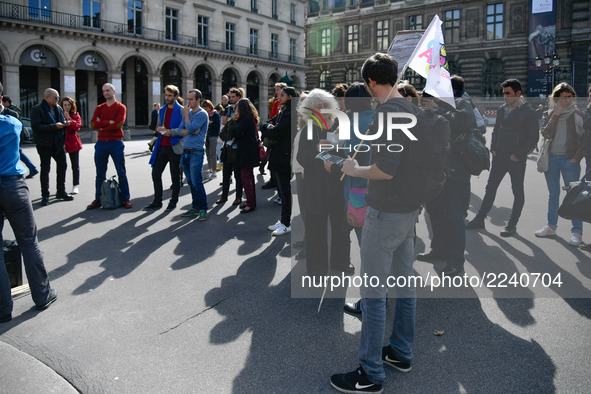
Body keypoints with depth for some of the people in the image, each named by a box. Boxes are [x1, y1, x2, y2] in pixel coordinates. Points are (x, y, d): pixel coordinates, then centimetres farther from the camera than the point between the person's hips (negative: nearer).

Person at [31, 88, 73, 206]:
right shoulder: (37, 110, -10)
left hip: (58, 143, 6)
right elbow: (36, 126, -20)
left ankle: (61, 192, 22)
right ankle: (45, 195, 9)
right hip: (44, 144, -6)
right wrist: (54, 126, -23)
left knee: (62, 165, 8)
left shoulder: (58, 108, 10)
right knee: (45, 169, 1)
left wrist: (65, 123, -2)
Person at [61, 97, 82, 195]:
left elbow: (77, 126, -11)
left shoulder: (75, 115, 6)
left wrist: (69, 118, -14)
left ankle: (75, 186, 13)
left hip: (73, 142, 0)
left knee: (75, 166, 4)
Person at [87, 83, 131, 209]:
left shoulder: (120, 107, 1)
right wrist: (109, 122, -10)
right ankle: (98, 200, 15)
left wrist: (101, 125, -6)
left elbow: (118, 124, -14)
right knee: (100, 174, 8)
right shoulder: (99, 108, 13)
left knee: (121, 173, 1)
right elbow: (93, 124, -1)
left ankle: (126, 199, 9)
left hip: (116, 142, -4)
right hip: (101, 142, 4)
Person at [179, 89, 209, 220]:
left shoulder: (202, 114, -7)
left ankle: (203, 209, -1)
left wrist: (186, 113, -6)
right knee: (191, 182, 10)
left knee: (196, 182, -9)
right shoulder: (188, 113, 17)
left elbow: (190, 128, -16)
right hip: (185, 152, 7)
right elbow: (181, 130, 10)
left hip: (196, 152, -7)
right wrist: (190, 131, -9)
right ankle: (195, 208, 17)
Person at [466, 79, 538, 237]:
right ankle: (479, 219, 17)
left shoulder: (529, 112, -8)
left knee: (517, 191, 3)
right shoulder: (501, 109, 10)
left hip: (516, 159, -6)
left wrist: (519, 155, -12)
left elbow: (533, 137, -8)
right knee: (490, 188, 9)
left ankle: (512, 225, 12)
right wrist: (493, 149, 7)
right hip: (499, 157, 6)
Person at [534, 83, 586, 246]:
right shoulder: (549, 114, 7)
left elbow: (584, 139, 1)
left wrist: (576, 158, -8)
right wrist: (555, 115, -13)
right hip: (551, 158, 3)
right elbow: (546, 134, -8)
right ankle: (551, 226, 23)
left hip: (569, 159, -3)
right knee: (553, 194, 12)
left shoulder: (578, 115, 1)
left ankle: (577, 232, 0)